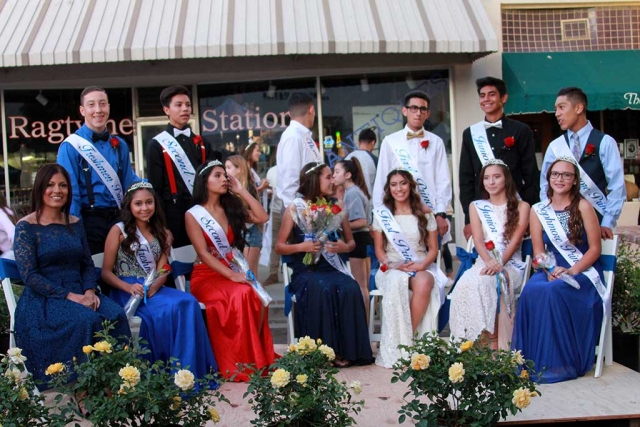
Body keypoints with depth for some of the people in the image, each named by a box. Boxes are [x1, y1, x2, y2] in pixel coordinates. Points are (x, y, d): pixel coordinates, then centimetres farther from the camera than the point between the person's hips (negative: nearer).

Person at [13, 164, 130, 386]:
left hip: (80, 293, 5)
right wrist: (68, 296, -18)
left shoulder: (75, 223, 13)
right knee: (86, 320, -33)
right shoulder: (26, 226, -3)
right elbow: (29, 275, -10)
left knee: (116, 316, -25)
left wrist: (90, 291, -8)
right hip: (43, 298, -5)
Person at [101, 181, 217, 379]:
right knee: (165, 310, -34)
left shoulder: (160, 231, 17)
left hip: (154, 289, 4)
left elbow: (162, 270, 7)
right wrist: (129, 287, -20)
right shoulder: (119, 231, 3)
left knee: (188, 302, -28)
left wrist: (154, 286, -17)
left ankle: (189, 370, -25)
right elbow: (106, 272, -1)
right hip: (127, 293, -4)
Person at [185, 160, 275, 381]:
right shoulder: (193, 215, -2)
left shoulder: (232, 208, 13)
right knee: (241, 295, -34)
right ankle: (240, 364, -24)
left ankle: (258, 357, -18)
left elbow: (262, 217, 2)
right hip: (207, 276, -4)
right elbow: (204, 254, -11)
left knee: (257, 296, -29)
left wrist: (241, 191, 3)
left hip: (233, 273, 5)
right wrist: (231, 275, -23)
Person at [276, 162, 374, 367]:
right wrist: (301, 246, -16)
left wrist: (345, 247, -5)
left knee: (350, 289, -30)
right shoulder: (295, 209, 2)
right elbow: (279, 246, 3)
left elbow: (351, 241, 19)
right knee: (320, 290, -37)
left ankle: (345, 351, -19)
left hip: (332, 267, 3)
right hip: (306, 270, -3)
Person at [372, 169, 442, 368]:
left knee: (423, 283, -37)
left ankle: (408, 339, -28)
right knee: (397, 283, -38)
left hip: (421, 267, 1)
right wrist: (391, 264, -12)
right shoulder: (381, 214, 8)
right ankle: (397, 349, -34)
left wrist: (422, 265, -12)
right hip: (392, 268, -1)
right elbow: (379, 249, 7)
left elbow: (433, 248, 8)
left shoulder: (425, 214, 9)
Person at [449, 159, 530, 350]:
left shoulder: (521, 207, 11)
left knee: (485, 282, -37)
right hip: (484, 263, 2)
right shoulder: (476, 207, 18)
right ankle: (494, 341, -28)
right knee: (468, 283, -34)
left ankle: (495, 344, -29)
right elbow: (478, 240, 3)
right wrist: (489, 261, -18)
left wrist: (499, 263, -20)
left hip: (511, 264, -2)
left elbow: (515, 240, -2)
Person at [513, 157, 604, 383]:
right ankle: (532, 361, -22)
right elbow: (538, 250, 6)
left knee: (554, 291, -34)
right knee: (531, 291, -30)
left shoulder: (583, 207, -2)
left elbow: (595, 248, -4)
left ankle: (560, 363, -24)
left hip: (584, 271, -3)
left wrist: (572, 271, -17)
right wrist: (550, 270, -15)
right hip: (552, 270, 3)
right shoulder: (538, 210, 8)